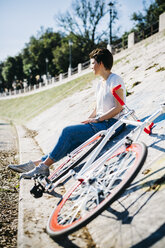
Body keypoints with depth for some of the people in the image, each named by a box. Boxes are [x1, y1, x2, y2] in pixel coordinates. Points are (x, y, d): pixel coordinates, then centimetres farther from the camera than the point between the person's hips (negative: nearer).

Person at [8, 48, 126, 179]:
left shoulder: (115, 79, -7)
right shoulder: (100, 83, 20)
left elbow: (119, 107, -16)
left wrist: (96, 120, -16)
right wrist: (87, 120, 4)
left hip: (111, 124, -8)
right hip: (100, 124, 8)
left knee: (68, 131, -20)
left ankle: (43, 166, -15)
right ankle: (38, 163, -14)